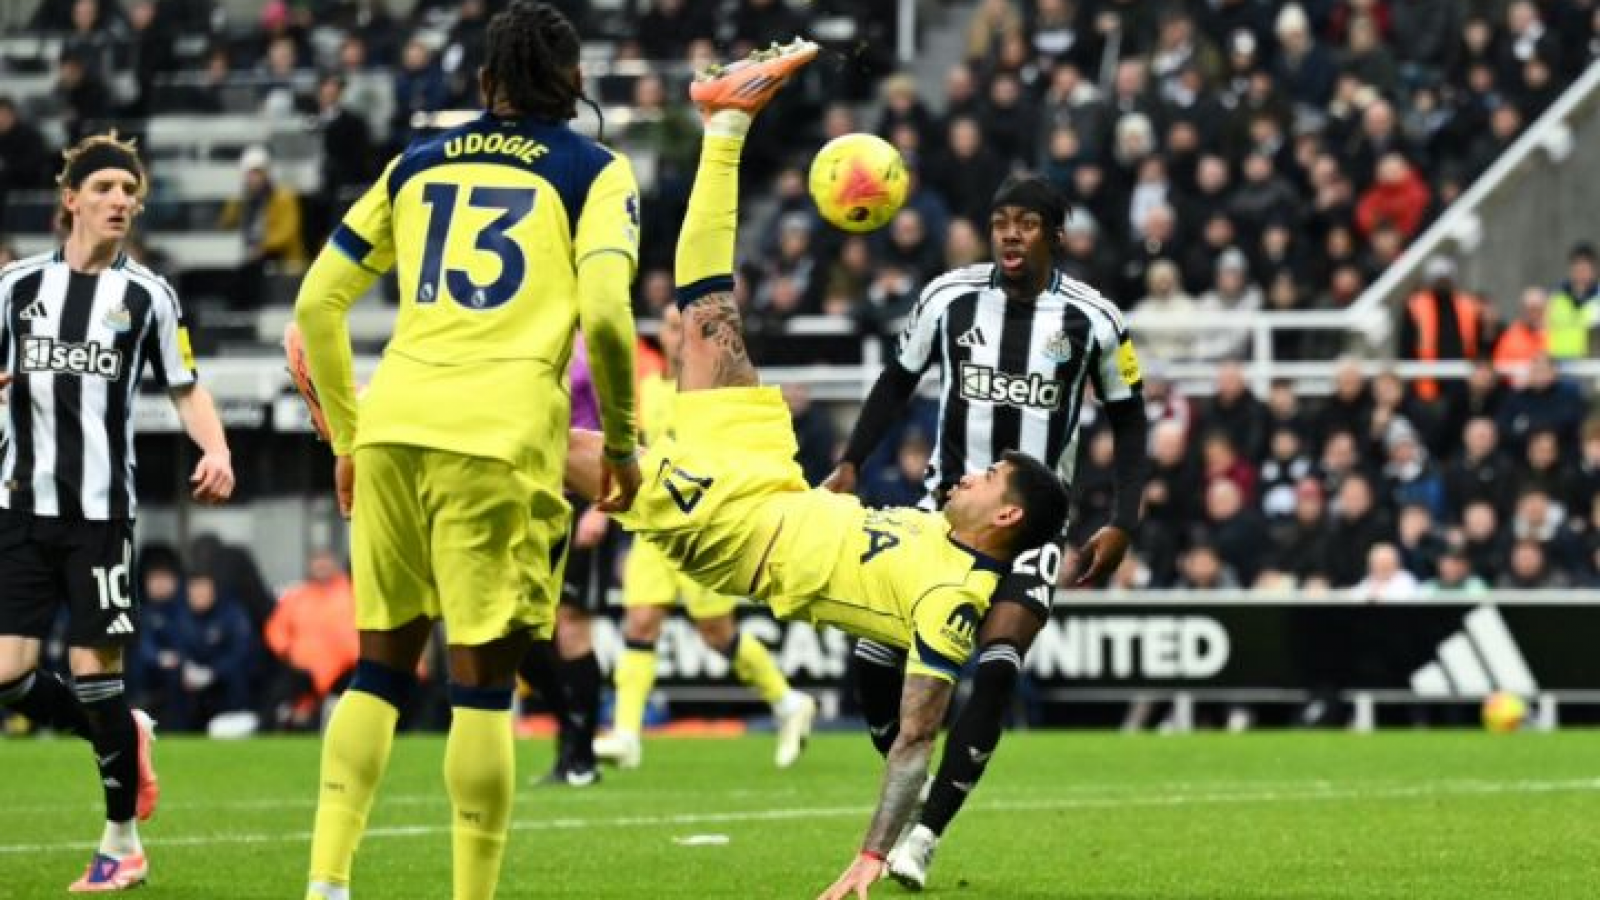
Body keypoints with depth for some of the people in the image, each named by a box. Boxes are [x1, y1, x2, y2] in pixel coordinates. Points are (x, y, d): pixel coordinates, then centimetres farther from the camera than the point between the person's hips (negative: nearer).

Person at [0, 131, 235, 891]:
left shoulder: (146, 295, 4)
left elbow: (186, 389, 8)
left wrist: (216, 452, -11)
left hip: (100, 510, -2)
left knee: (95, 672, -5)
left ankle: (123, 841, 10)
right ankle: (125, 737, 23)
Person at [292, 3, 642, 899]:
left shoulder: (417, 164, 19)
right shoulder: (596, 172, 7)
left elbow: (319, 302, 18)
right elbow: (605, 312, -8)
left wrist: (347, 436, 26)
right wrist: (621, 442, 4)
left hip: (394, 424, 4)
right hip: (499, 439, -4)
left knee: (382, 664, 14)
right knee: (483, 678, 0)